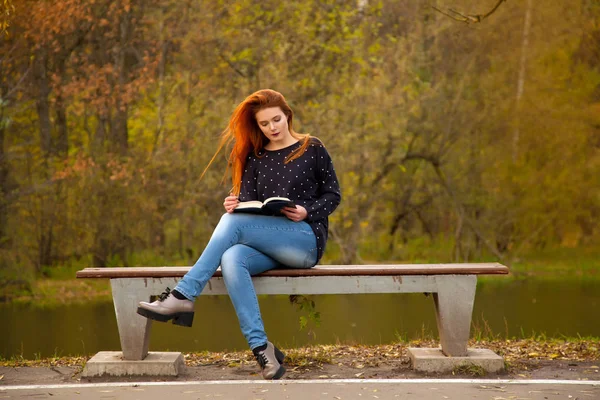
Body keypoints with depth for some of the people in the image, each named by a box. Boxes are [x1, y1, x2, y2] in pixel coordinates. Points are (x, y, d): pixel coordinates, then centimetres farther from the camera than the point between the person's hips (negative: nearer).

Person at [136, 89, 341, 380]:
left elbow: (333, 195, 6)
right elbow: (248, 206, 11)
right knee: (231, 259, -33)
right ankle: (261, 348, -37)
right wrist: (235, 205, -14)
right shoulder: (254, 158, 17)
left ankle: (183, 296, -28)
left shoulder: (312, 149, 7)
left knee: (233, 222, -28)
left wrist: (306, 212, -14)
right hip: (266, 246, 4)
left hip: (307, 239, -4)